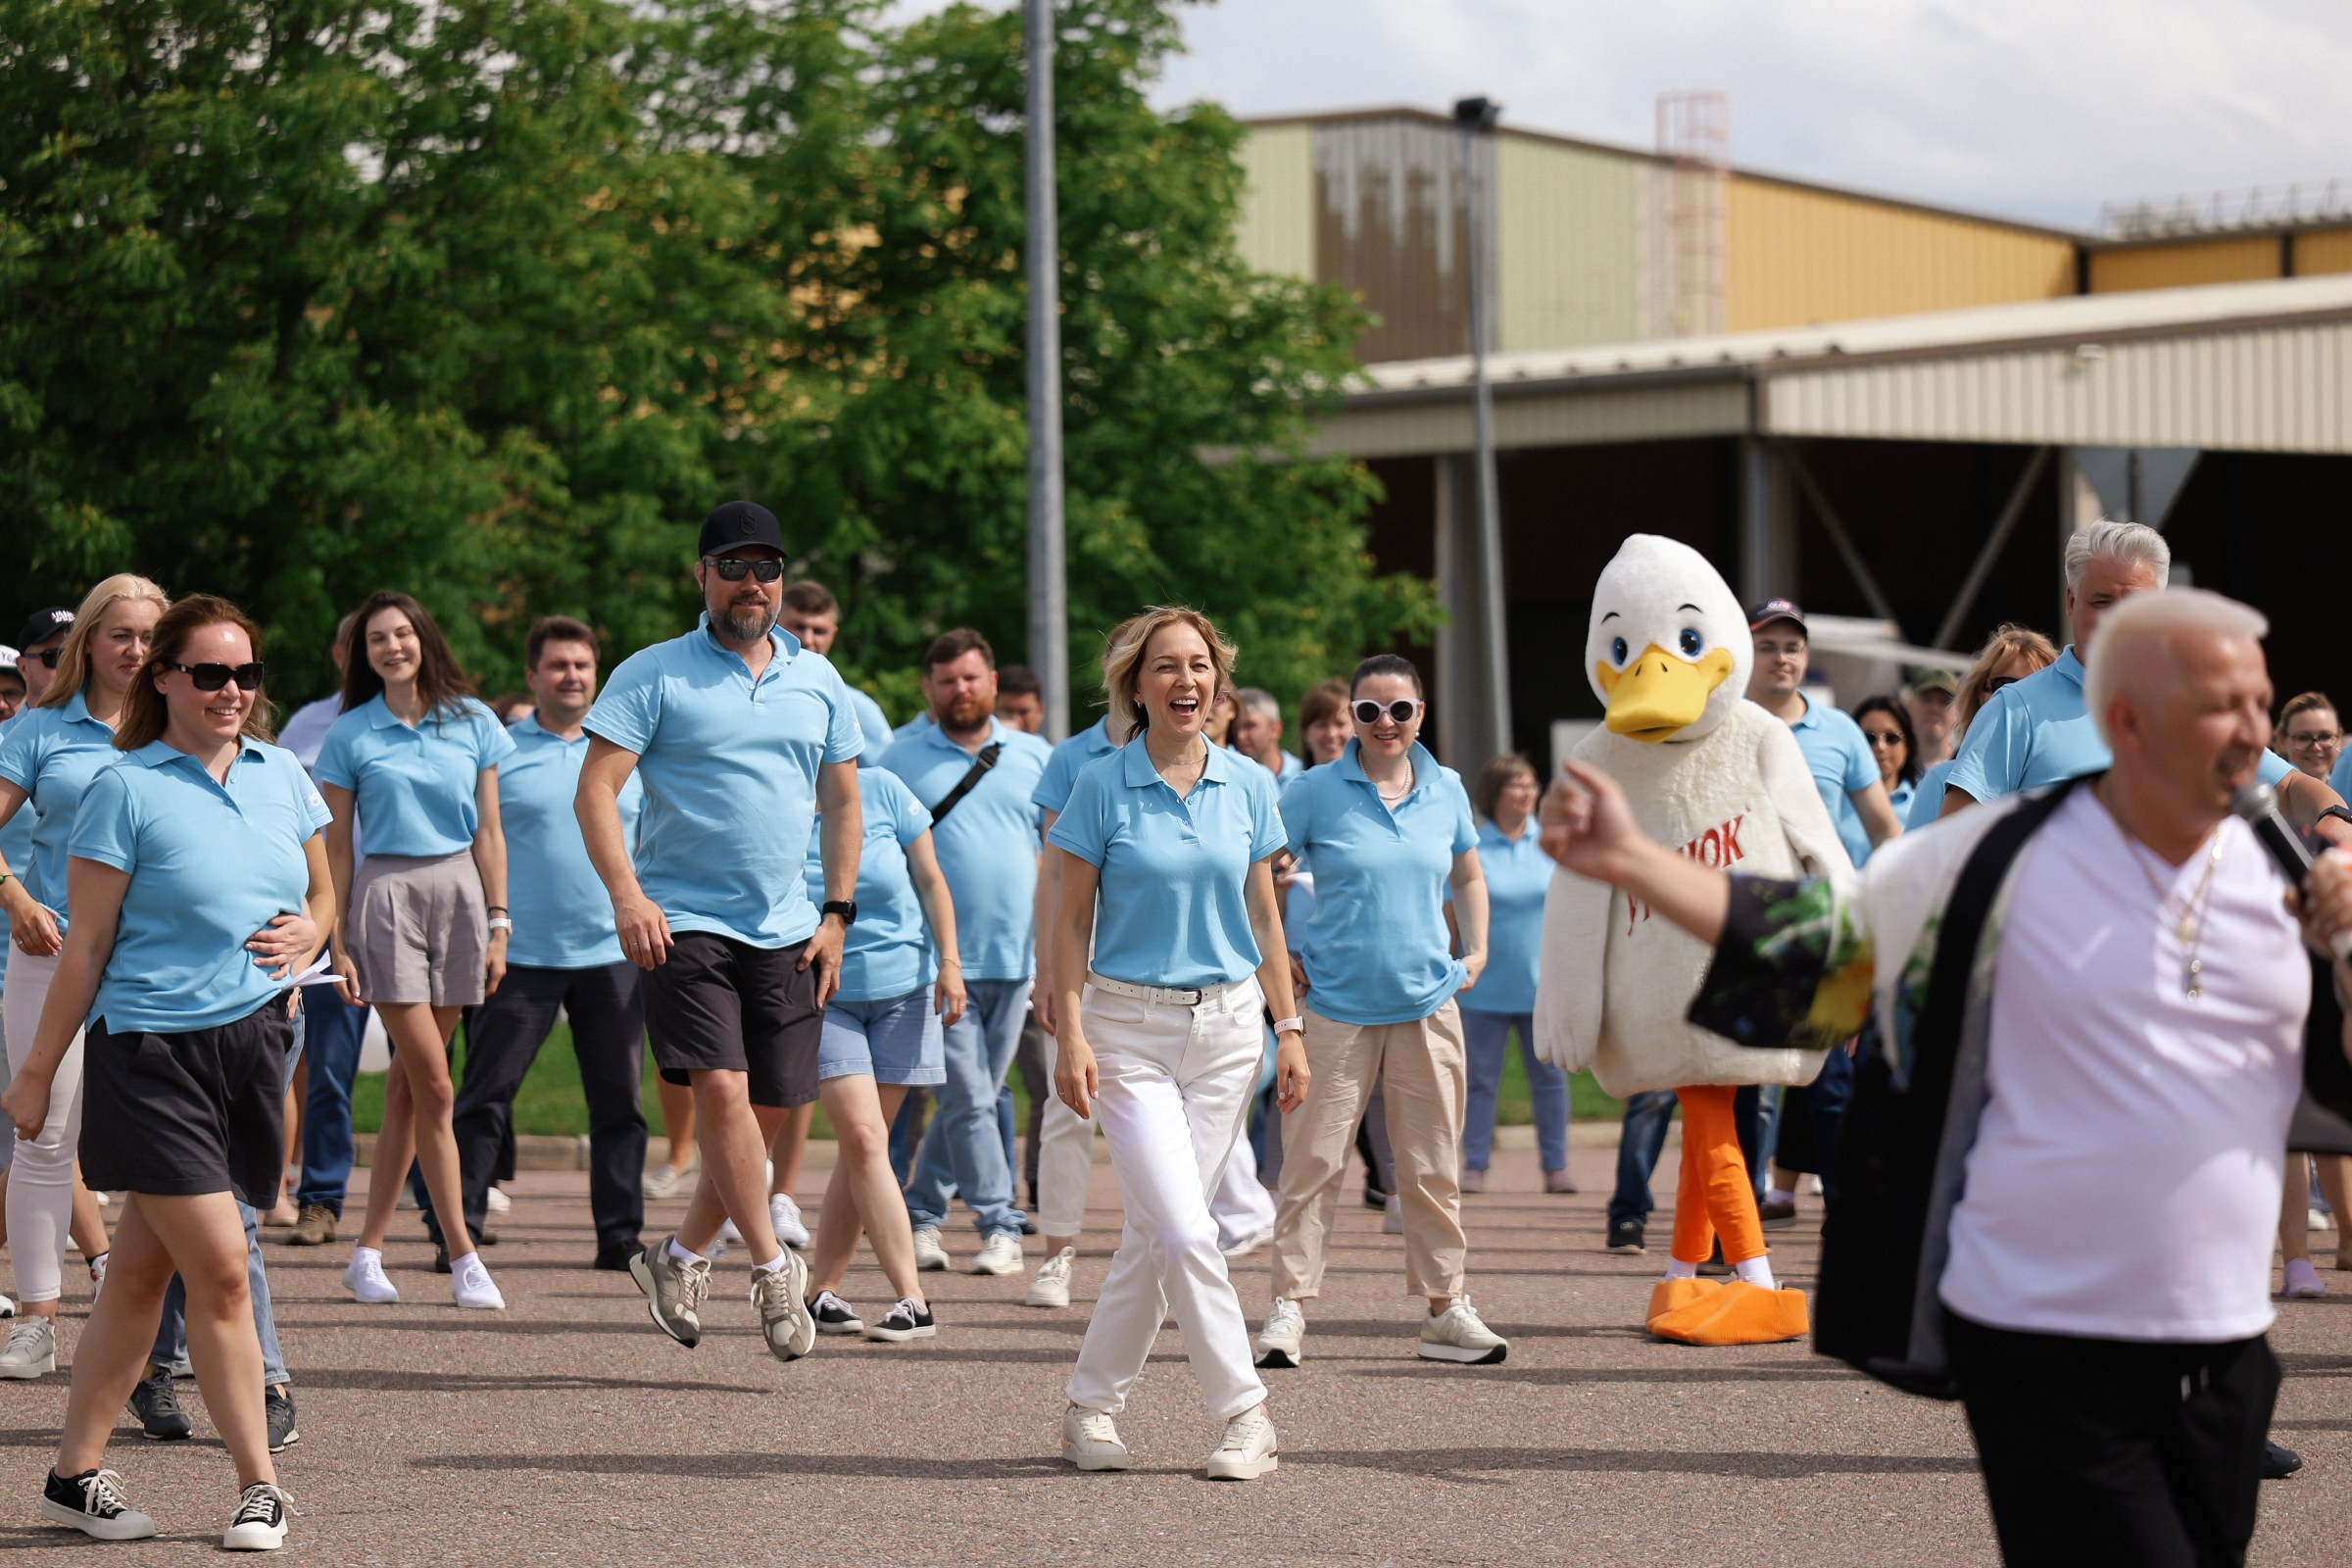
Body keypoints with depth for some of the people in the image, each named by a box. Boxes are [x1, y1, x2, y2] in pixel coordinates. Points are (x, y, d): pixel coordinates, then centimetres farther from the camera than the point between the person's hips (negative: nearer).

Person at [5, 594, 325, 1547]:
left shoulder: (281, 776, 10)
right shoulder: (127, 789, -6)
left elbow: (323, 896, 22)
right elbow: (88, 946, -4)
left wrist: (308, 934, -1)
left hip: (254, 1041, 5)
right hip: (151, 1049, -5)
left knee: (144, 1269, 9)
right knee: (220, 1267, -10)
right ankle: (259, 1486, 0)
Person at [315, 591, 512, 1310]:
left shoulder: (472, 722, 7)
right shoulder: (350, 735, 1)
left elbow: (488, 831, 9)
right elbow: (336, 847, 3)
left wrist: (497, 925, 5)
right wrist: (338, 944, -1)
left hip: (459, 892, 3)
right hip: (386, 894, -3)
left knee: (407, 1082, 6)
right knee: (434, 1087, -8)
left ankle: (368, 1251, 12)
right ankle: (462, 1256, -4)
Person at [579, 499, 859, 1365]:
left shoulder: (818, 682, 12)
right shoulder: (654, 675, -2)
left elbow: (843, 805, 18)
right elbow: (595, 789, -7)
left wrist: (836, 915, 9)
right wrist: (626, 894, -21)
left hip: (785, 929, 5)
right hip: (684, 919, -5)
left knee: (772, 1103, 4)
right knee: (720, 1086, -18)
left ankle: (682, 1256, 22)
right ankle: (773, 1269, -11)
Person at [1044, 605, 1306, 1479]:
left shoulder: (1249, 787, 5)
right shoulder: (1102, 787, -5)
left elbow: (1262, 915, 12)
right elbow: (1072, 920, -2)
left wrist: (1289, 1030, 9)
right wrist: (1071, 1034, -10)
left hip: (1226, 1024, 4)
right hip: (1129, 1025, -4)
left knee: (1156, 1232, 6)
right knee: (1182, 1230, -13)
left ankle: (1092, 1406, 18)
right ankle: (1244, 1415, -7)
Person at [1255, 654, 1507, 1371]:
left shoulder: (1446, 790, 7)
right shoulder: (1317, 791, -4)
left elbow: (1468, 878, 23)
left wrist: (1477, 950, 11)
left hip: (1427, 1003, 3)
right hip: (1337, 1005, -3)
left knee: (1433, 1164, 7)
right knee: (1315, 1158, -4)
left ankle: (1445, 1310, 14)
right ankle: (1289, 1305, 2)